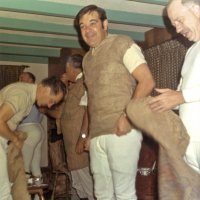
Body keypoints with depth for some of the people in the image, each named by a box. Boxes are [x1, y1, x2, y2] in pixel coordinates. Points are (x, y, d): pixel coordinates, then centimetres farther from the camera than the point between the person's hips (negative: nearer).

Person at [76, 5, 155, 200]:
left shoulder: (122, 44, -1)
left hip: (121, 131, -7)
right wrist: (88, 134, 16)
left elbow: (147, 81, -9)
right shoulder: (87, 59, 19)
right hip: (97, 135, 7)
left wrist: (127, 116, -19)